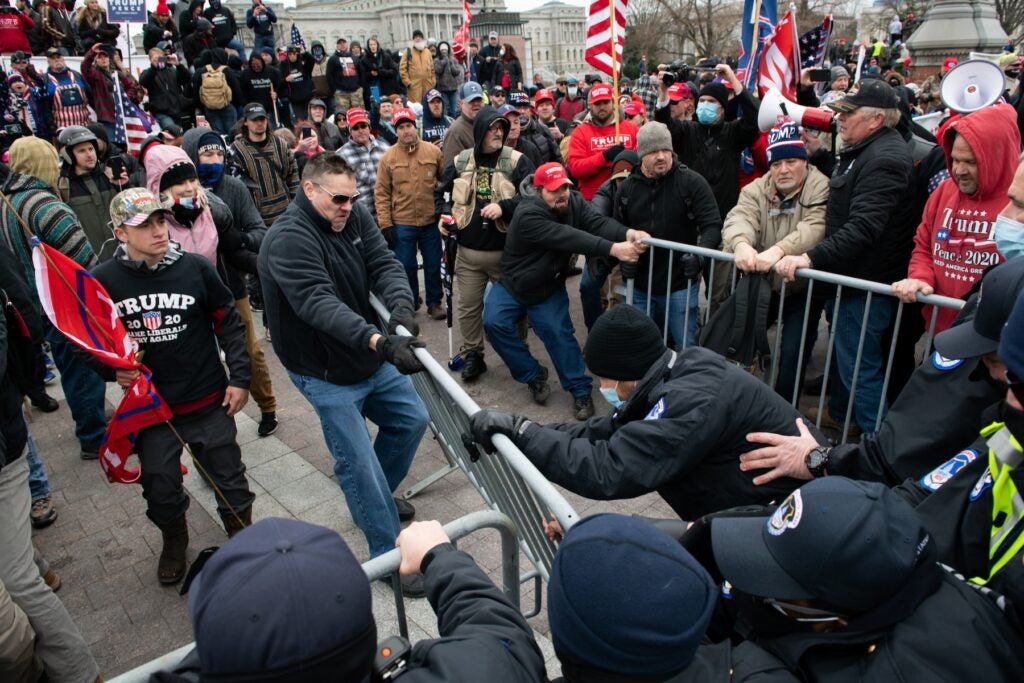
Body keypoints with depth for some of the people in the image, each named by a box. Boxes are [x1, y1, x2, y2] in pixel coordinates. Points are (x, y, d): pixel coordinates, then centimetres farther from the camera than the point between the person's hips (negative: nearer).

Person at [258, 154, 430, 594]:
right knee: (359, 463, -2)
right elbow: (321, 305, -37)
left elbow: (384, 264, -9)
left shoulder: (355, 217, -2)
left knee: (412, 420, 18)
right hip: (326, 373, -8)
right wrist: (379, 341, -49)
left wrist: (400, 305, -32)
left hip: (372, 356, 8)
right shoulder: (287, 241, -25)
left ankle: (377, 493, 42)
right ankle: (389, 553, 15)